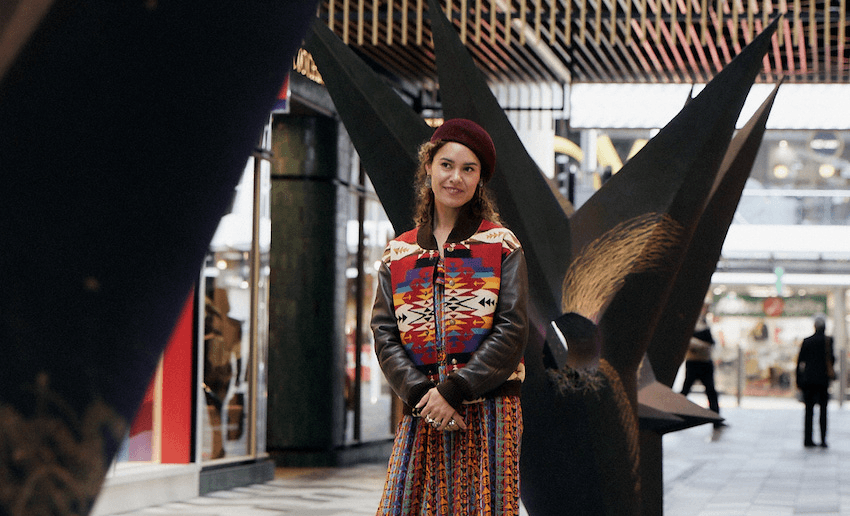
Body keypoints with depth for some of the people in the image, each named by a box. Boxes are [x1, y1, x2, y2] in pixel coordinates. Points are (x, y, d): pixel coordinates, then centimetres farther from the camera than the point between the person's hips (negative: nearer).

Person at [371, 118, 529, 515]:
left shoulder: (501, 245, 5)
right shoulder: (398, 253, 13)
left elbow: (512, 330, -4)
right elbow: (384, 334, 6)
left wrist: (454, 390, -12)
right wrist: (419, 394, -10)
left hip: (488, 411, -2)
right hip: (422, 416, 2)